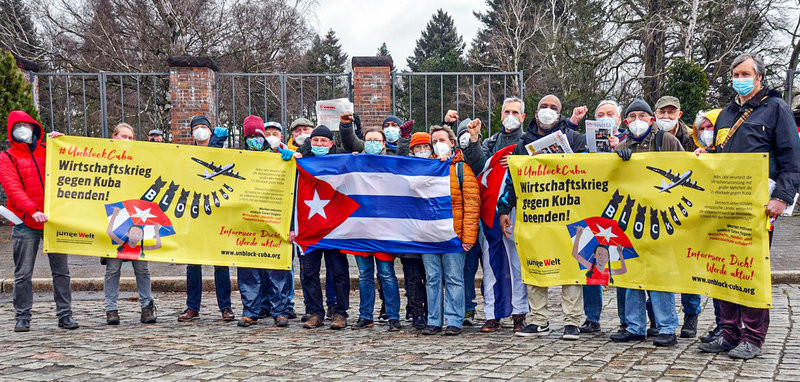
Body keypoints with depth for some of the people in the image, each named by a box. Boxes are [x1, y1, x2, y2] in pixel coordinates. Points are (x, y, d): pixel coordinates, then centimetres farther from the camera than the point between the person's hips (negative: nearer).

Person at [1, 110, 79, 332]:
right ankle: (22, 317, 11)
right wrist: (32, 210, -24)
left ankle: (65, 315, 10)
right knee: (23, 274, 2)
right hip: (26, 223, -2)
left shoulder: (48, 150, 13)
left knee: (61, 271, 4)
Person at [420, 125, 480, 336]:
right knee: (432, 278, 7)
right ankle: (434, 321, 13)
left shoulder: (462, 168, 2)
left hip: (453, 233, -4)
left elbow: (471, 203, -6)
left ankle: (453, 322, 5)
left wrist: (468, 236, -11)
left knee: (454, 278, -1)